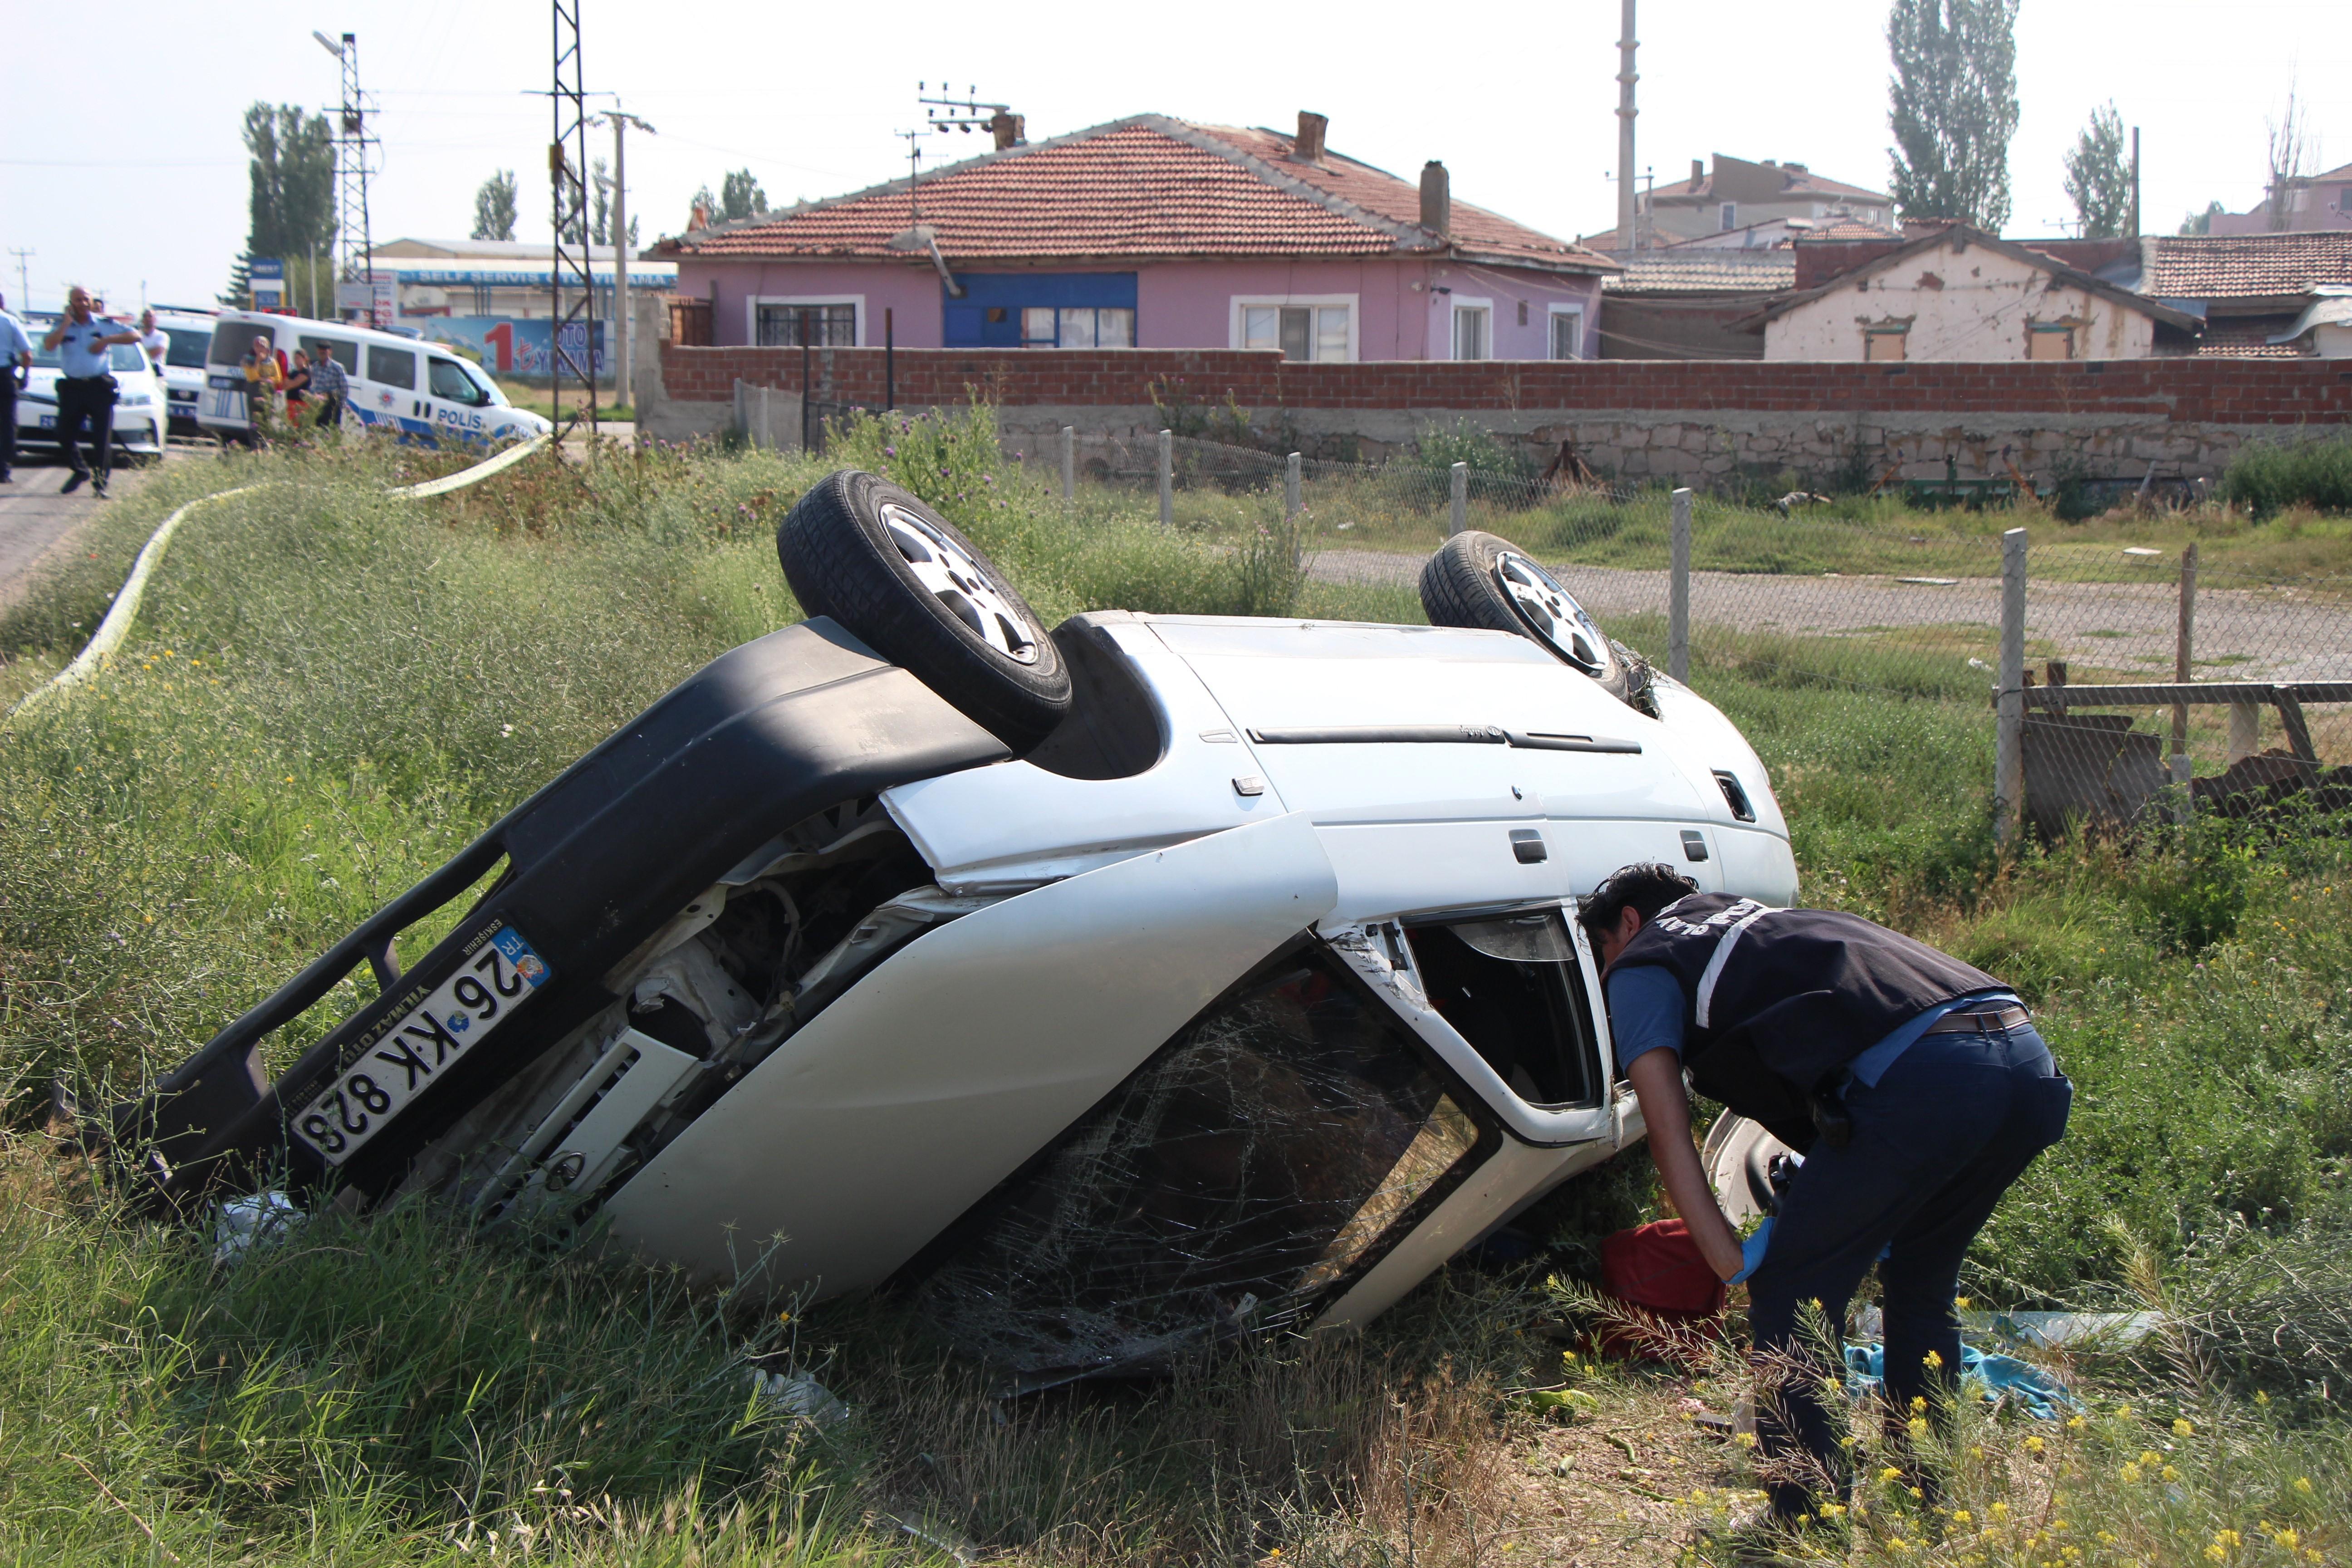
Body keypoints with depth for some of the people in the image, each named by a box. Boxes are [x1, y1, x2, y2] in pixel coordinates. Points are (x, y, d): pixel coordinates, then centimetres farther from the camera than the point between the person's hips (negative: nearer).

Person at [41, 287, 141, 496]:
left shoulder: (104, 324, 7)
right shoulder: (62, 326, 8)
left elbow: (135, 336, 4)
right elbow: (49, 345, -10)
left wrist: (107, 340, -7)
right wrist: (67, 322, -10)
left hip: (100, 387, -2)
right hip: (72, 388, 2)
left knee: (103, 439, -8)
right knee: (65, 436, 4)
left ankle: (101, 483, -2)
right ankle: (80, 472, 26)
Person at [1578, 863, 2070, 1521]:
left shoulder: (1643, 966, 18)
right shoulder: (1764, 921, 40)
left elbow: (1669, 1134, 7)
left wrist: (1734, 1264, 6)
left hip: (1919, 1077, -8)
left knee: (1791, 1296, 5)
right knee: (1920, 1283, 27)